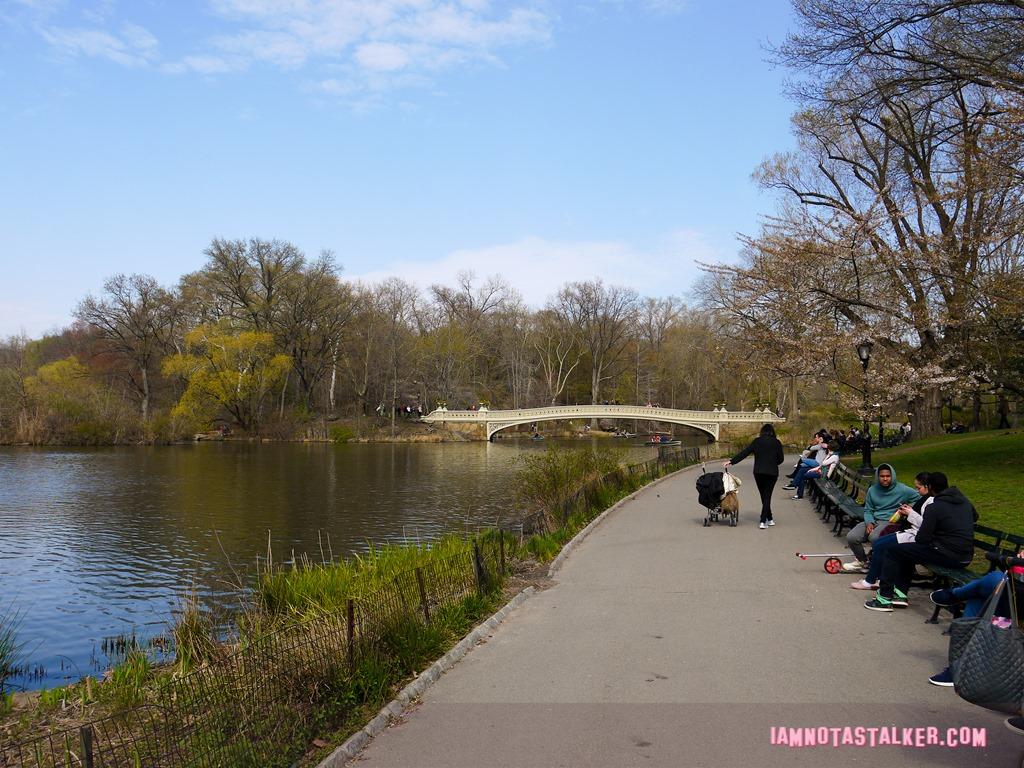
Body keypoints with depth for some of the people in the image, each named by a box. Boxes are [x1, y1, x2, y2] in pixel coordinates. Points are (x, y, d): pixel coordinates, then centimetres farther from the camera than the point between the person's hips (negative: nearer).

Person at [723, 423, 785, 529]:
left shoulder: (757, 441, 1)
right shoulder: (776, 442, 1)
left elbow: (744, 453, -2)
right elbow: (781, 459, 4)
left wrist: (731, 461, 2)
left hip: (758, 472, 1)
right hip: (772, 472, -1)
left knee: (764, 496, 14)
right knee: (767, 496, 2)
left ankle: (769, 519, 21)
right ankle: (763, 521, -9)